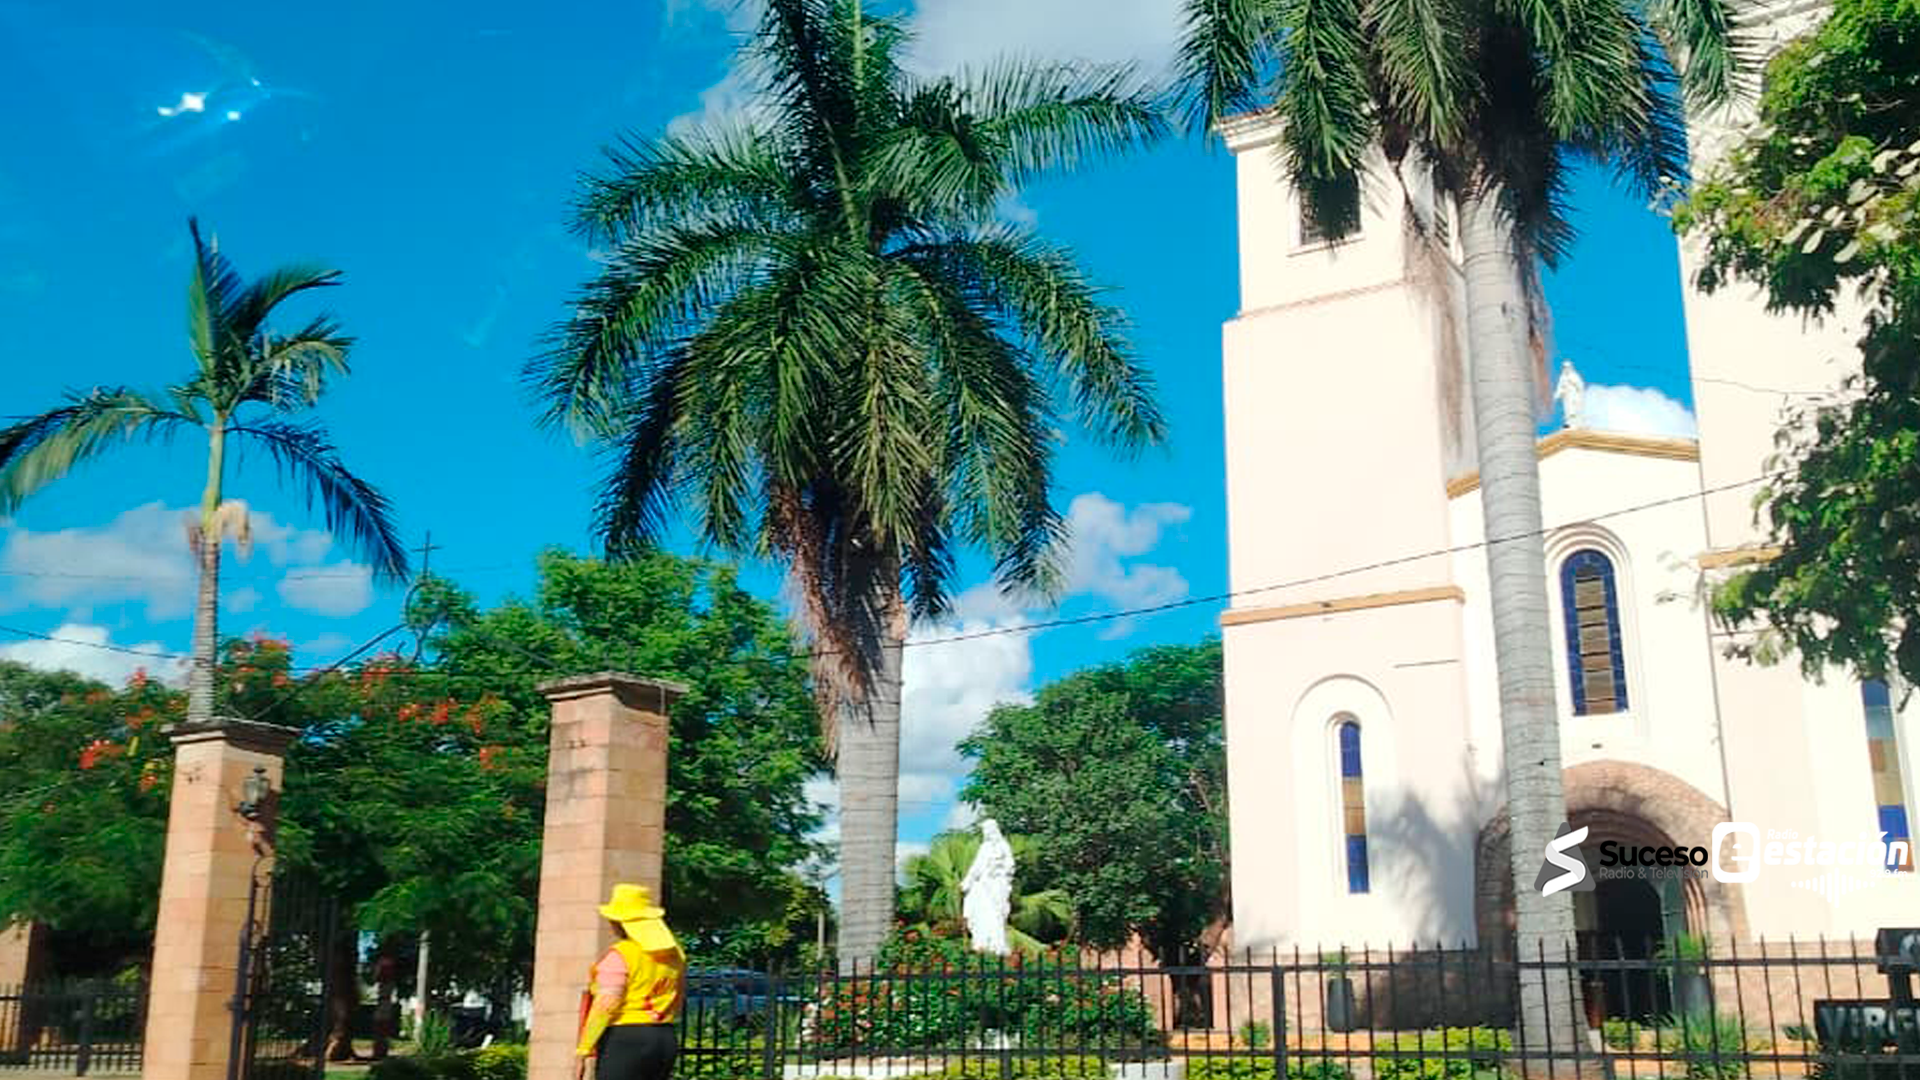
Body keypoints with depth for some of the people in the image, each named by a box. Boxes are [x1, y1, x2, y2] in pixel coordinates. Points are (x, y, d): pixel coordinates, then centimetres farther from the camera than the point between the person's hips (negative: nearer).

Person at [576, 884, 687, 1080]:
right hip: (666, 1040, 8)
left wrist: (582, 1053, -14)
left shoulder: (619, 955, -11)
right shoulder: (675, 953, 12)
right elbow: (678, 1000, 18)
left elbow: (605, 1006, -17)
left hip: (624, 1041, -7)